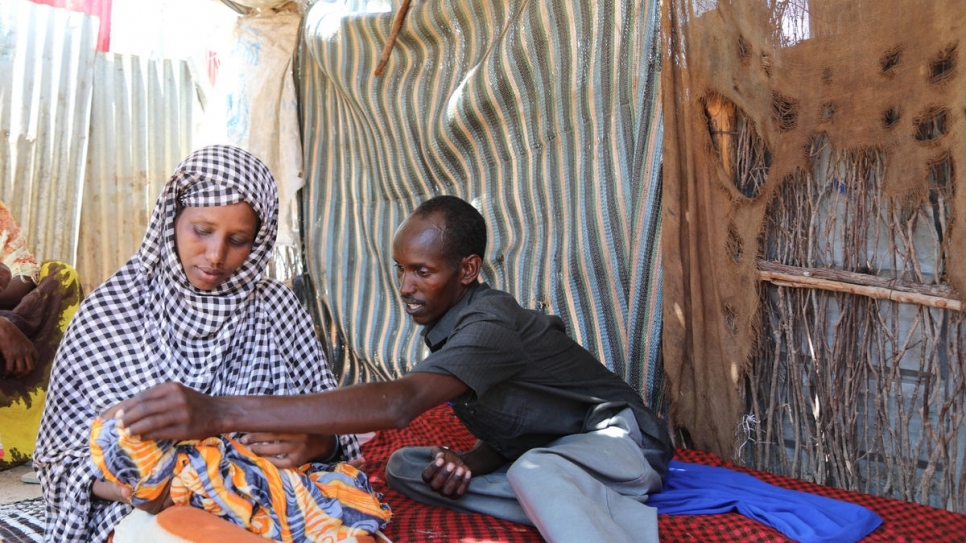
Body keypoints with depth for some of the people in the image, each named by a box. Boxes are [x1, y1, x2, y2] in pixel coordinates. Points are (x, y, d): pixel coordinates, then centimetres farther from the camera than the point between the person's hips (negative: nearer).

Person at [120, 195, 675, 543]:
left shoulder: (489, 324, -31)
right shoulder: (448, 324, 1)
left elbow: (398, 402, -49)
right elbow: (503, 426, 8)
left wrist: (220, 413, -57)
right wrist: (472, 463, -19)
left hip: (620, 437, -10)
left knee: (536, 470, -44)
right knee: (404, 466, -11)